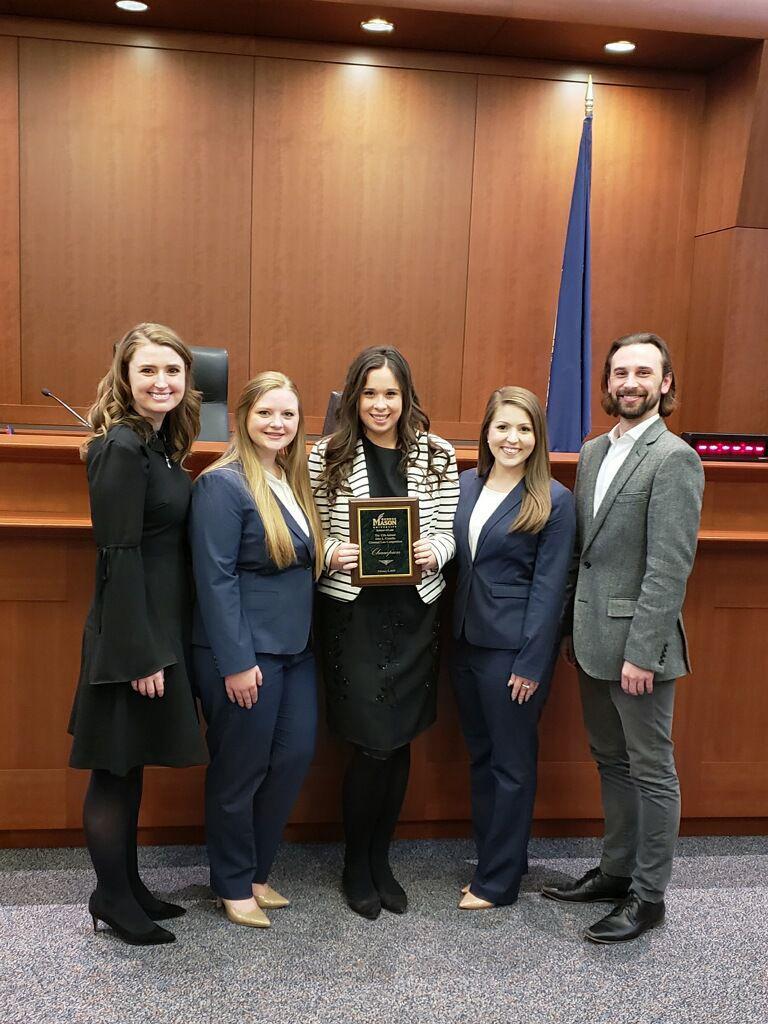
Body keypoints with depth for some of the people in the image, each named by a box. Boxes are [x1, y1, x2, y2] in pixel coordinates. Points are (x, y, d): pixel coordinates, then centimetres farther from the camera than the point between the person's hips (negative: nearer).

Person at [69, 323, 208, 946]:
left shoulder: (159, 443, 10)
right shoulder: (121, 447, -17)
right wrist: (139, 655, -20)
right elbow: (119, 556, -20)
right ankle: (112, 900, 23)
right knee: (115, 769, 6)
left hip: (159, 629, 9)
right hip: (130, 636, -9)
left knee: (132, 764, 18)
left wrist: (160, 646, 12)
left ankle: (127, 886, 33)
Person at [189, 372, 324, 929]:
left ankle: (257, 871, 30)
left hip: (295, 648, 8)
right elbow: (215, 579, -17)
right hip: (245, 653, -8)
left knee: (294, 758, 11)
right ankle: (234, 886, 25)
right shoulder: (223, 484, -13)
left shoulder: (293, 482, 11)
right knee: (240, 772, 5)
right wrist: (237, 662, -19)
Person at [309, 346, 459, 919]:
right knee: (374, 746, -2)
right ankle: (356, 867, 22)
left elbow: (447, 529, 5)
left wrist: (433, 552, -16)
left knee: (400, 742, 11)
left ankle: (380, 861, 31)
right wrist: (331, 554, -19)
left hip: (413, 613, 3)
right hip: (351, 613, -2)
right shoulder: (327, 457, -1)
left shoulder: (437, 455, 4)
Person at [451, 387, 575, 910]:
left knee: (512, 763, 6)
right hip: (468, 641, 6)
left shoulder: (554, 501, -10)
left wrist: (531, 664, -14)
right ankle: (495, 858, 32)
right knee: (481, 757, 16)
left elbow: (549, 587, -11)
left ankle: (499, 880, 19)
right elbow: (457, 558, 10)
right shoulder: (466, 484, 6)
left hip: (514, 649, -6)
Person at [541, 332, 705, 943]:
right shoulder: (594, 452, 11)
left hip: (637, 642, -8)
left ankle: (648, 895, 21)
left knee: (651, 770, 6)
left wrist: (642, 653, -20)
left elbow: (670, 567, -18)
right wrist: (573, 629, 13)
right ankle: (616, 870, 34)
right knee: (611, 762, 19)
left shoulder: (673, 459, -14)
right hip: (593, 639, 8)